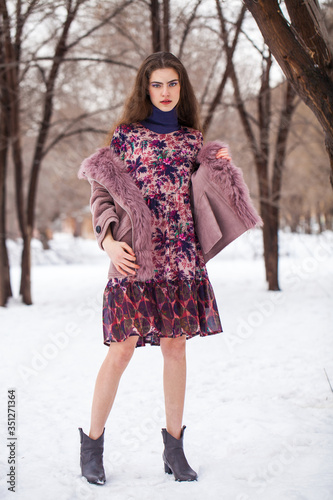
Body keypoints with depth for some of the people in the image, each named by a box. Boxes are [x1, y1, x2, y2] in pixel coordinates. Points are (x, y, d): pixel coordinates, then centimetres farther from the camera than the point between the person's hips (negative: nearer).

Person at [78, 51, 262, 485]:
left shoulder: (191, 138, 13)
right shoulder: (126, 134, 4)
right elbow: (102, 192, 2)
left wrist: (219, 166, 2)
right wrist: (109, 241, -11)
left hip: (180, 258, 3)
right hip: (134, 256, -3)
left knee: (175, 348, 6)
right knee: (122, 349, -4)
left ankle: (174, 447, 16)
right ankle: (92, 444, 11)